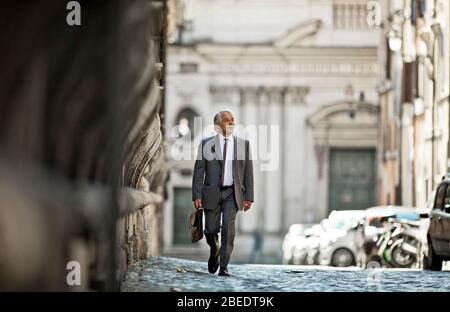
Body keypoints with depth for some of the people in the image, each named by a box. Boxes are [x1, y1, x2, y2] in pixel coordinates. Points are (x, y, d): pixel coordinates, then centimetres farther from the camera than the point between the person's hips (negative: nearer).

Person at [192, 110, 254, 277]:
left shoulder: (243, 143, 5)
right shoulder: (206, 144, 1)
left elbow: (248, 172, 6)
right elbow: (198, 171, 0)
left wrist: (248, 196, 0)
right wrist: (197, 196, -8)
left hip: (232, 194, 0)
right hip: (212, 193, 0)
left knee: (228, 227, -13)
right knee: (211, 229, 5)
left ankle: (224, 266, -8)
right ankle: (214, 251, 36)